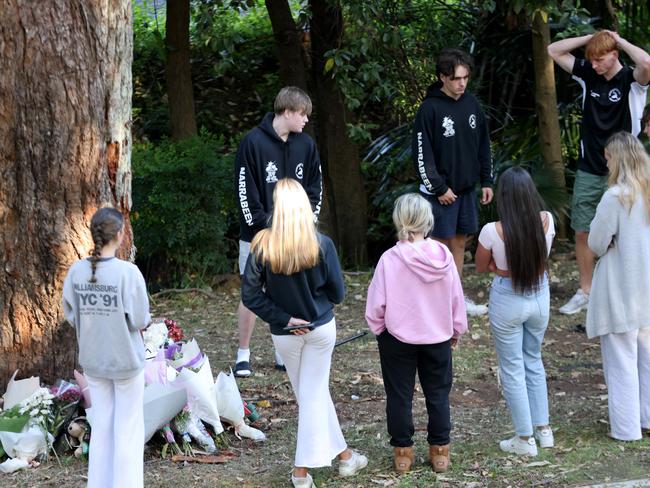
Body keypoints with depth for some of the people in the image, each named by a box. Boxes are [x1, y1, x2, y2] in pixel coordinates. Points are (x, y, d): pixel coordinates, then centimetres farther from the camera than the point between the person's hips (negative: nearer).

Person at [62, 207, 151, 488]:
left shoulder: (76, 271, -7)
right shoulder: (127, 272, -20)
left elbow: (70, 315, 0)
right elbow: (140, 320, -17)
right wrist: (146, 320, 4)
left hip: (92, 360, 4)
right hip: (125, 360, -4)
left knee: (101, 423, 17)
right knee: (128, 428, 9)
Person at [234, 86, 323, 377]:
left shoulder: (306, 145, 4)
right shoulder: (253, 143, -11)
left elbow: (315, 187, 11)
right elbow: (245, 190, -12)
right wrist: (263, 227, -13)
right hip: (258, 234, -4)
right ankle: (243, 355, 11)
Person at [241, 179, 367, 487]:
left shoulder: (262, 246, -16)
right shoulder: (322, 244, -16)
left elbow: (250, 296, -14)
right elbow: (337, 293, -6)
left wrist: (284, 319, -9)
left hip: (284, 334, 1)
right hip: (321, 328, -1)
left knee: (311, 393, 18)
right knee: (314, 394, 9)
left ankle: (341, 453, 26)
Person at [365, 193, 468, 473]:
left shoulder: (390, 259, -19)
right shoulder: (443, 256, -12)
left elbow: (376, 304, -12)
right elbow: (456, 298, -1)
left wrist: (378, 329, 7)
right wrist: (457, 330, 14)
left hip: (397, 338, -2)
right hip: (438, 337, 2)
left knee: (399, 395, 11)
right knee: (438, 394, 15)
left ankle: (403, 452, 18)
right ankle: (440, 451, 21)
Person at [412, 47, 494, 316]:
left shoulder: (471, 103, 4)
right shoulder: (430, 109, -15)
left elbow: (483, 145, 13)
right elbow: (422, 153, -15)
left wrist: (486, 181, 9)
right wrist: (439, 188, -15)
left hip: (467, 187, 6)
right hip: (440, 191, -6)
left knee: (460, 240, 12)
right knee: (441, 242, 0)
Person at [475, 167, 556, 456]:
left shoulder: (493, 231, -24)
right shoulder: (547, 221, -13)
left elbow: (480, 268, -6)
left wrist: (500, 266, -1)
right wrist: (524, 264, -1)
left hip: (508, 302, -4)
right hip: (540, 298, 4)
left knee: (512, 370, 12)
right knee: (533, 361, 25)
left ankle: (525, 439, 20)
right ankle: (543, 429, 32)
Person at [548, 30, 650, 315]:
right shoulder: (588, 75, 3)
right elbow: (554, 51, 7)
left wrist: (618, 39, -19)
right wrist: (591, 37, -3)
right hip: (588, 171, 5)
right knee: (582, 233, 8)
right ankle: (585, 292, 20)